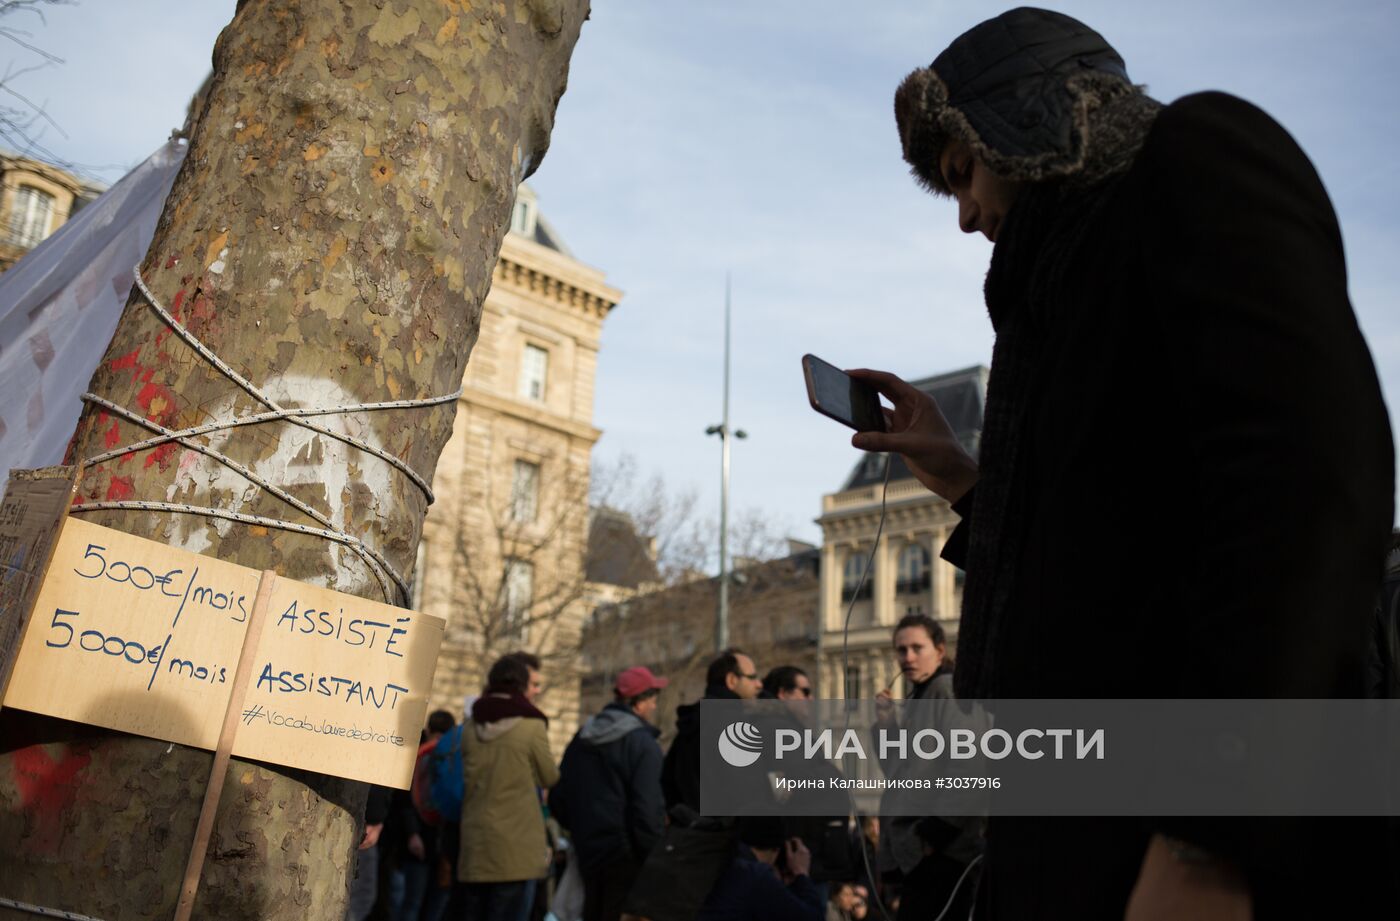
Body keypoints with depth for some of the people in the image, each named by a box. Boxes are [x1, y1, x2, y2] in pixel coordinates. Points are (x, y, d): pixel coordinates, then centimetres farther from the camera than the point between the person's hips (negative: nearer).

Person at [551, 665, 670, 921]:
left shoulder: (581, 740, 11)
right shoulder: (642, 743, -13)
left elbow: (557, 799, 14)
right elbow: (647, 810, -20)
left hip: (589, 854, 7)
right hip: (627, 859, -7)